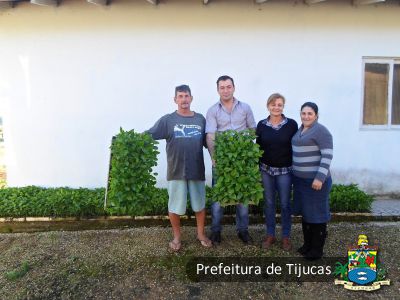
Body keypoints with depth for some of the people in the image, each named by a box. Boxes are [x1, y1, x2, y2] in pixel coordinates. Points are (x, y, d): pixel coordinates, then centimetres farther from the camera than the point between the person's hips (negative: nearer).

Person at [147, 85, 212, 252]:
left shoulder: (200, 119, 6)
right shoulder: (167, 120, -3)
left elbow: (208, 142, 10)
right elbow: (148, 135, -8)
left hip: (197, 170, 2)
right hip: (176, 171, -2)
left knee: (200, 205, 14)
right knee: (175, 207, 9)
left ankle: (201, 234, 36)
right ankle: (177, 237, 31)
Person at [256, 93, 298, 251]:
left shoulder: (291, 124, -5)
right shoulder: (261, 124, 0)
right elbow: (258, 147, 5)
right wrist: (257, 169, 3)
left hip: (285, 170, -2)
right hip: (266, 170, 2)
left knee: (285, 204, 7)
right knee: (268, 203, 11)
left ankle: (286, 237, 24)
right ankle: (270, 235, 26)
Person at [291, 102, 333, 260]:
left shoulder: (320, 131, -12)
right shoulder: (300, 130, 12)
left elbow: (328, 155, -18)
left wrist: (320, 178, -23)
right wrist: (296, 175, 16)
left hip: (315, 180, -8)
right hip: (300, 179, 8)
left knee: (316, 213, 4)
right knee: (305, 212, 16)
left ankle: (317, 249, 18)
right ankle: (307, 244, 32)